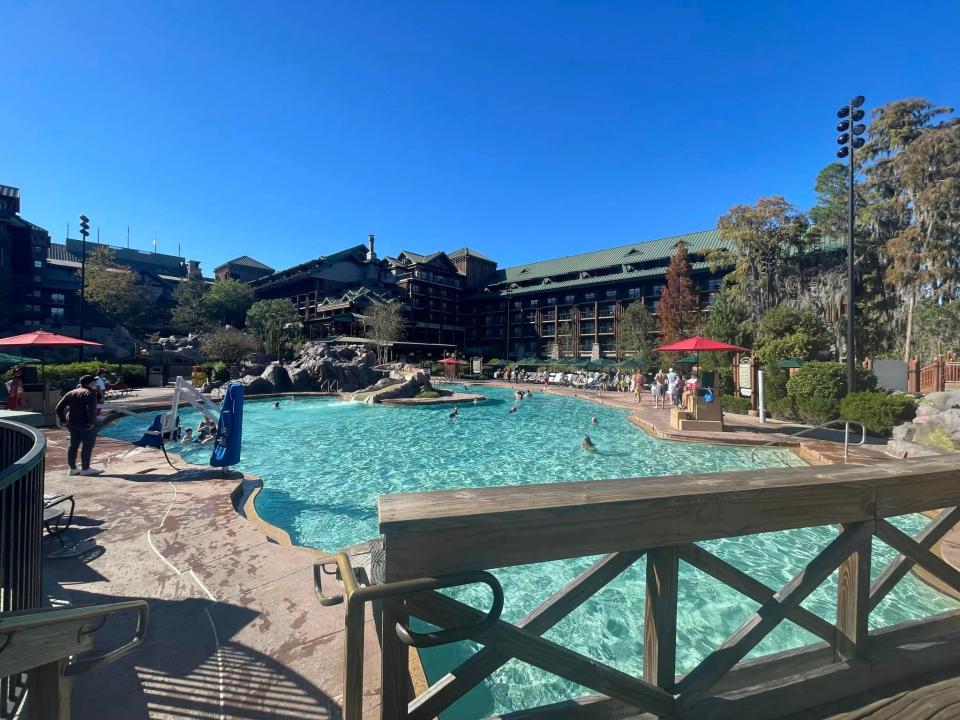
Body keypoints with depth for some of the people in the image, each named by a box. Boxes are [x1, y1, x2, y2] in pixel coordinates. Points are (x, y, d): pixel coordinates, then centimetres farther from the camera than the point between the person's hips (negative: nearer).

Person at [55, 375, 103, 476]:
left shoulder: (72, 393, 13)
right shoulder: (90, 393, -10)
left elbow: (59, 407, 10)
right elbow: (91, 409, -24)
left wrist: (63, 420, 14)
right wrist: (92, 422, -17)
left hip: (72, 423, 8)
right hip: (85, 424, -8)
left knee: (73, 445, 15)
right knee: (87, 446, 0)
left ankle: (72, 468, 22)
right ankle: (85, 469, 4)